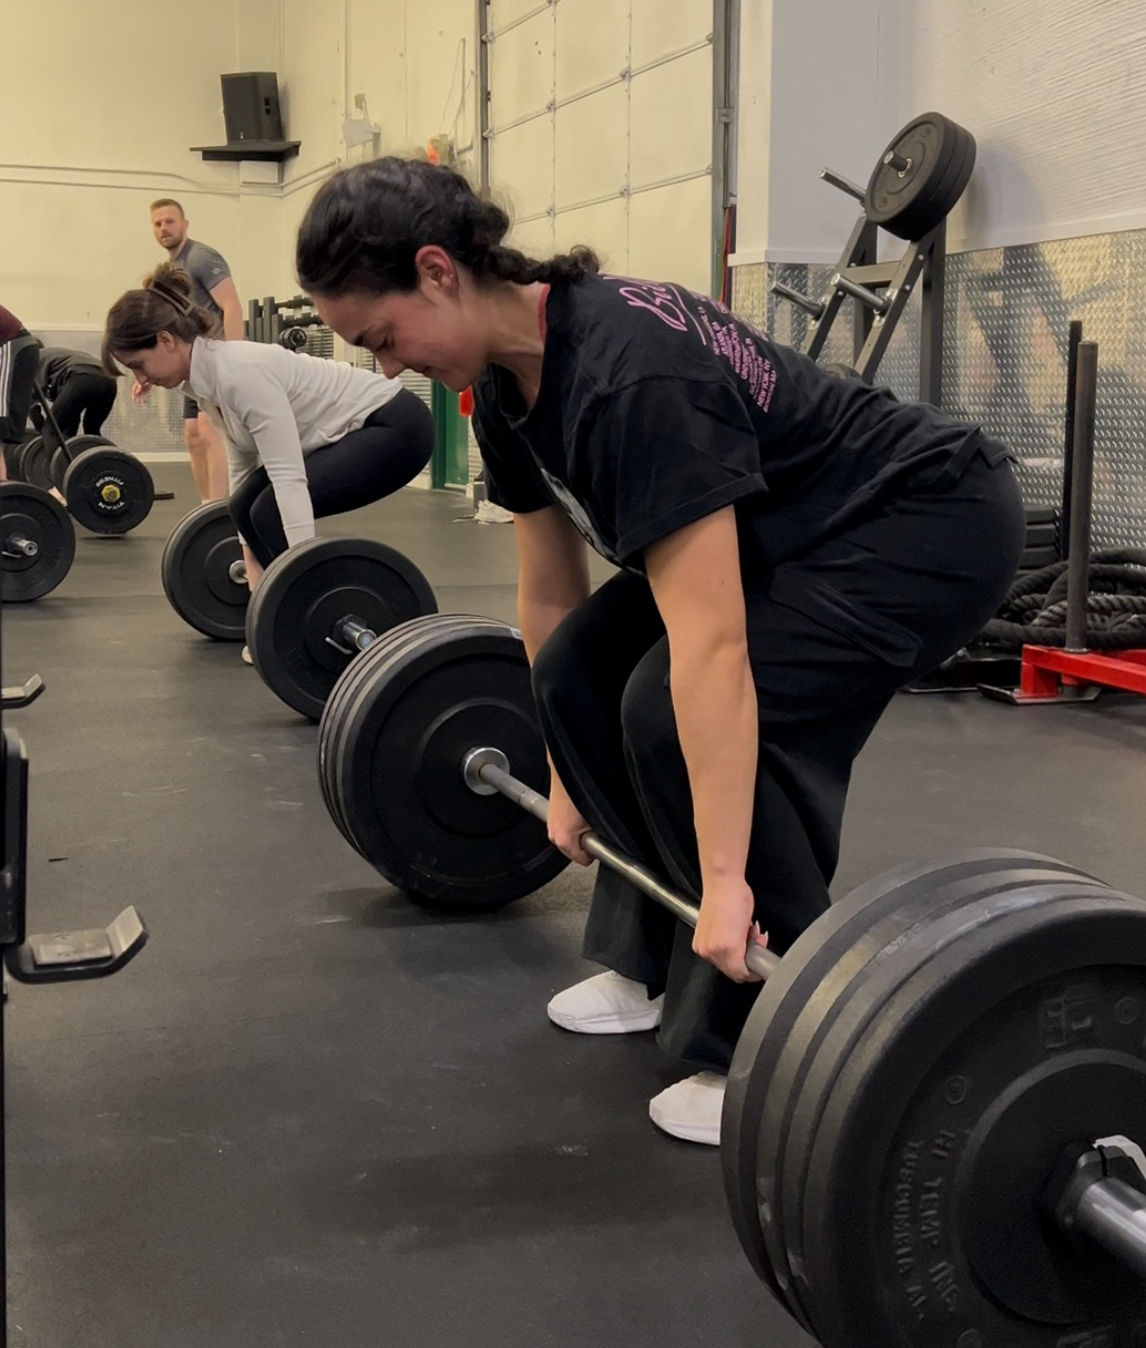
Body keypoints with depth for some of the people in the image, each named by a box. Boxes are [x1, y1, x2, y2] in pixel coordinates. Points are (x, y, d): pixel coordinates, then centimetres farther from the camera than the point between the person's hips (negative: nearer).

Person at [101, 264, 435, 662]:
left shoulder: (241, 373, -27)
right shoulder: (205, 379, 1)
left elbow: (289, 478, -32)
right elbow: (242, 465, 11)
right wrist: (254, 562, 14)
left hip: (395, 426, -10)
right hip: (354, 428, 10)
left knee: (273, 511, -18)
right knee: (249, 508, 3)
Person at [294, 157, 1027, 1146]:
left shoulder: (629, 374, -33)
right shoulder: (509, 384, -4)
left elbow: (710, 646, -37)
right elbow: (550, 592, 7)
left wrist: (727, 883, -35)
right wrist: (567, 780, 13)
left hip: (927, 519, -9)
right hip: (787, 531, 9)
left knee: (675, 710, -23)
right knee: (582, 674, 1)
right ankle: (657, 962, 16)